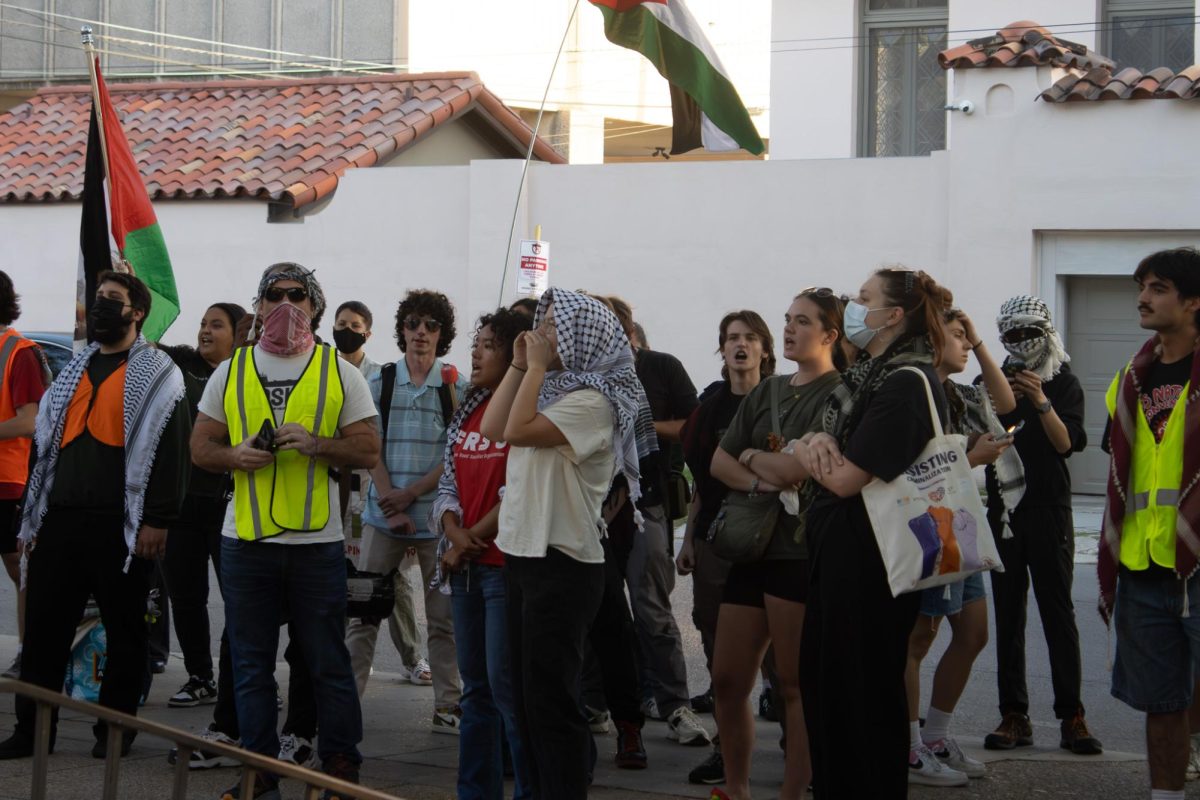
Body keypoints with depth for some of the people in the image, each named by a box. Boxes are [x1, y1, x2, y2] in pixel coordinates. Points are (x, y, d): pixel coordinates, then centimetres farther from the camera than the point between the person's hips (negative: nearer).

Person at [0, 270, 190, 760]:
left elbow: (171, 450, -7)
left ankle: (114, 729, 12)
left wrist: (157, 521, -14)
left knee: (124, 630, 4)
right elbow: (43, 444, 20)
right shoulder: (74, 371, 18)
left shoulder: (157, 374, 0)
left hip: (120, 525, -6)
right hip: (61, 518, 6)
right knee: (44, 626, 4)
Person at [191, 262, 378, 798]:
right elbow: (200, 448, 10)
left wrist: (315, 444, -16)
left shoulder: (340, 374, 4)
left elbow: (368, 450, 0)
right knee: (251, 666, 7)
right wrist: (237, 456, -11)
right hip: (246, 539, 2)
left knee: (327, 662, 3)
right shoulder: (231, 372, 9)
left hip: (317, 542, -2)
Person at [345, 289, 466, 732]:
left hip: (437, 514, -1)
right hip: (384, 511, 1)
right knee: (363, 611, 0)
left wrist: (411, 492, -12)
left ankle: (447, 706, 7)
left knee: (443, 616, 2)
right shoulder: (380, 384, 7)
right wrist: (391, 503, -11)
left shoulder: (456, 389, 2)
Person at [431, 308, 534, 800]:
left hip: (508, 562, -8)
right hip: (467, 565, 8)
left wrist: (473, 539, -9)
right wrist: (455, 534, -5)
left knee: (507, 686, -8)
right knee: (476, 686, 12)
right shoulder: (467, 412, 14)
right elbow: (449, 482, 13)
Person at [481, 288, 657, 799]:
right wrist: (520, 367, 8)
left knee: (551, 699, -6)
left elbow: (518, 431, -23)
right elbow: (492, 429, 12)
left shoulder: (593, 400, -14)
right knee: (528, 696, 14)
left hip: (562, 564, -9)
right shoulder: (554, 391, 14)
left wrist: (538, 367, -14)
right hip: (524, 555, 9)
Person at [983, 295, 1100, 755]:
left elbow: (1066, 443, -10)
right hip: (1003, 509, 3)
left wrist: (1041, 402, -23)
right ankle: (1014, 715, 5)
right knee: (1008, 615, 2)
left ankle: (1072, 716, -3)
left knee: (1058, 613, -4)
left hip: (1049, 510, -2)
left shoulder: (1064, 384, 2)